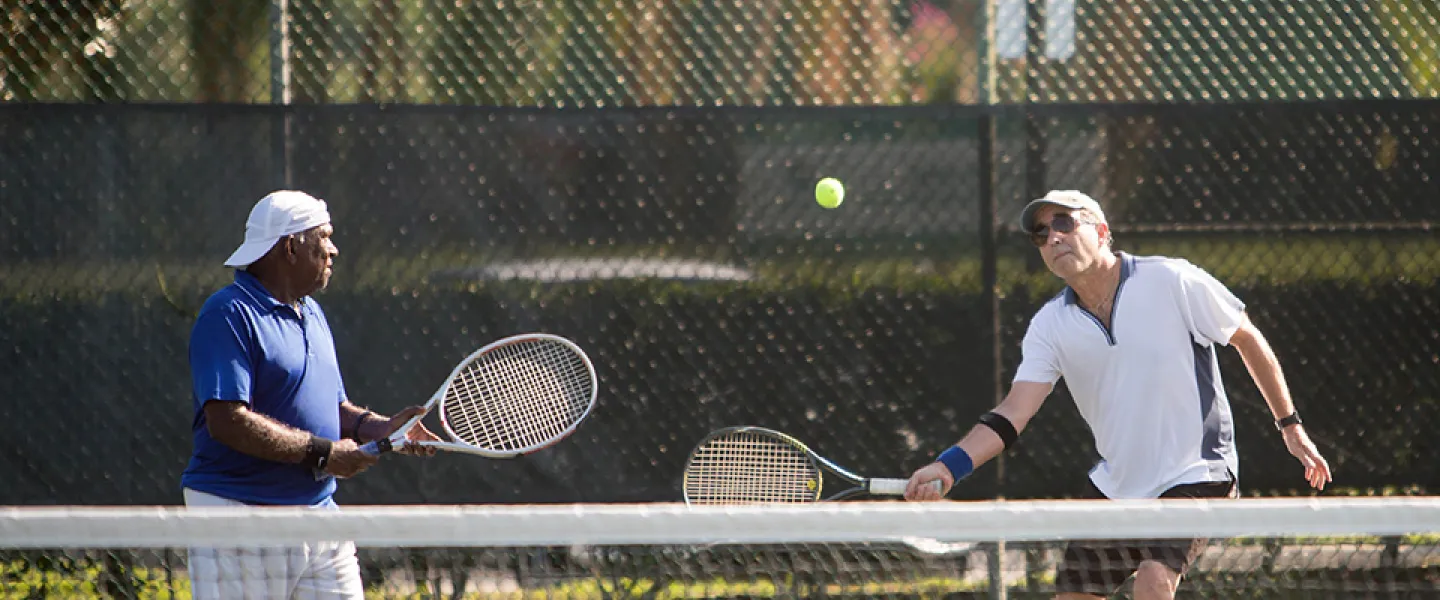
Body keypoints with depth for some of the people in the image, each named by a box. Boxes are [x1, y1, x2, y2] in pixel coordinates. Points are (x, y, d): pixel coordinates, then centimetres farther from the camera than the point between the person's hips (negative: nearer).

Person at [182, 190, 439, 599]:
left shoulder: (312, 315, 18)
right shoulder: (228, 316, -12)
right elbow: (227, 422, -22)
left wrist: (376, 428, 2)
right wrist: (321, 453, -19)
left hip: (319, 509, 8)